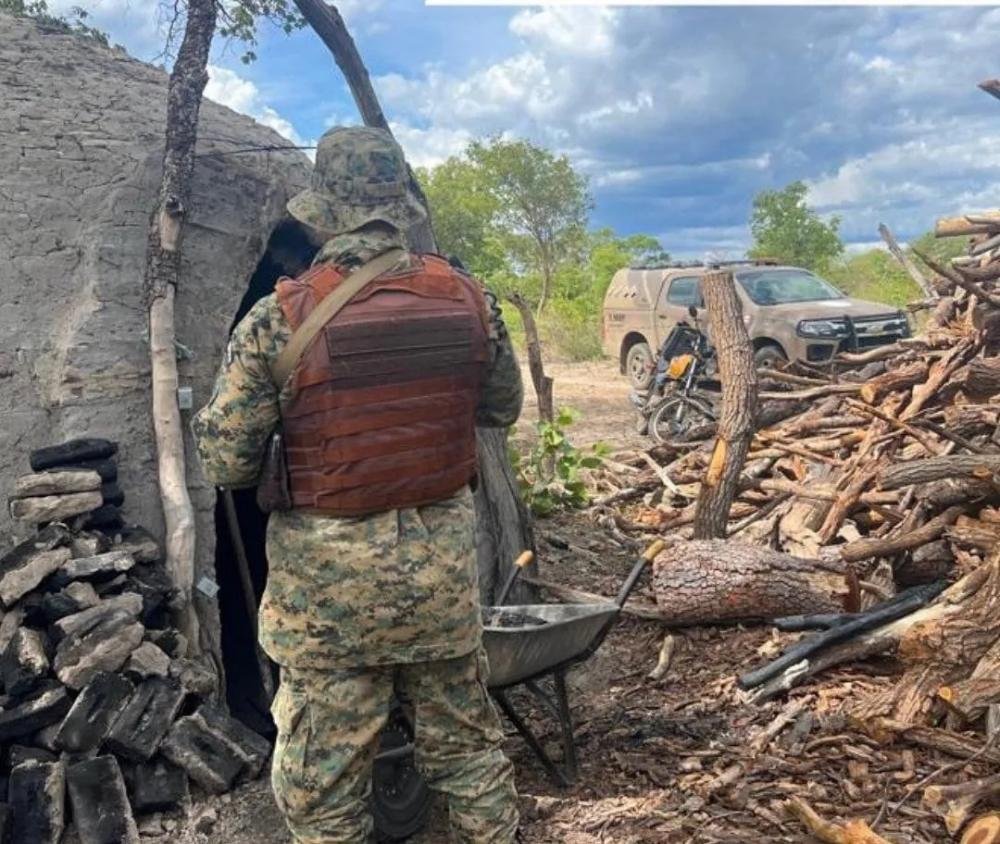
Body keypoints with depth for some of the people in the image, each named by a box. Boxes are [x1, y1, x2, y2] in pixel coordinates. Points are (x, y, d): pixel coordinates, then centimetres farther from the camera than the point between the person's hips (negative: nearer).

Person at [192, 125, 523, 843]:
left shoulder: (280, 319, -15)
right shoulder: (468, 299, -4)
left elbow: (224, 463, -10)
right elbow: (504, 410, 11)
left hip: (331, 581, -3)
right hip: (445, 566, 4)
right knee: (469, 750, 22)